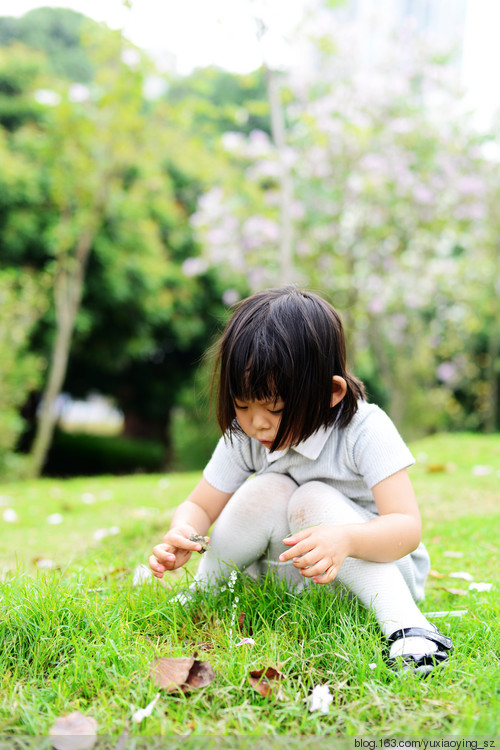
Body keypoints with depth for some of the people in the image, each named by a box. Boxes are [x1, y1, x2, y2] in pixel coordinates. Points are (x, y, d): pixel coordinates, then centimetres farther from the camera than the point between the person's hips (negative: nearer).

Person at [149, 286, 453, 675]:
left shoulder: (365, 430, -23)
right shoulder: (243, 437, -11)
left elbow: (408, 527, -30)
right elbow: (199, 507, -4)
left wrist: (345, 538, -51)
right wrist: (180, 536, -29)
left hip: (380, 570, -3)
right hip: (295, 577, 4)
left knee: (314, 500, -30)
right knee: (269, 491, -24)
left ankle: (405, 624, -36)